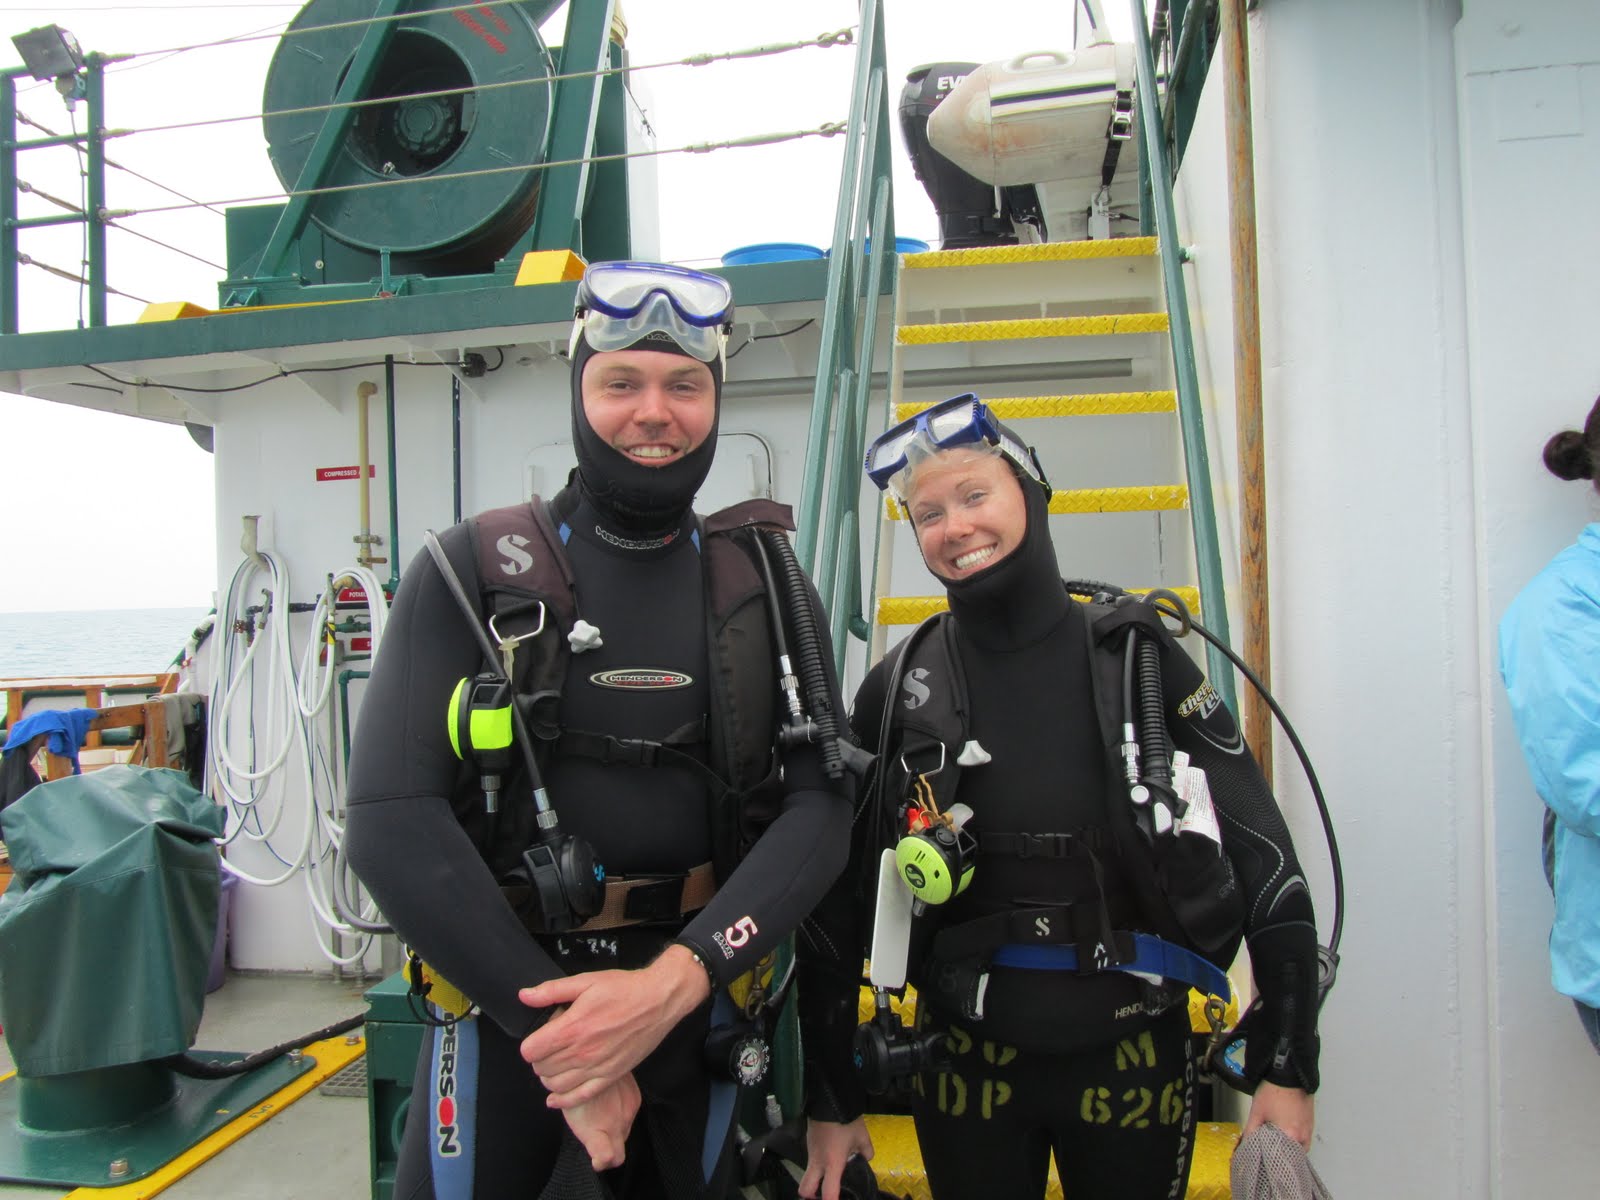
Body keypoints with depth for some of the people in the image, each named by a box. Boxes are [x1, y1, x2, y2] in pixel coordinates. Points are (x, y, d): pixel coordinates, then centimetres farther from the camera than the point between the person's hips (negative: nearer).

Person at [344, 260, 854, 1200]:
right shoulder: (474, 573, -7)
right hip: (500, 1004, -2)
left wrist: (674, 981, -22)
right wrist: (553, 1036, -18)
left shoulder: (767, 586, 0)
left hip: (696, 1003, 2)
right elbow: (393, 820, -14)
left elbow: (819, 805, -9)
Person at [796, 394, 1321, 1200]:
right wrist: (831, 1101, 2)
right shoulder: (898, 692, -5)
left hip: (1135, 1057, 0)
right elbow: (835, 902, 0)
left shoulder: (1140, 659, -7)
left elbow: (1263, 854, -4)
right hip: (966, 1065, 1)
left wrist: (1288, 1067, -6)